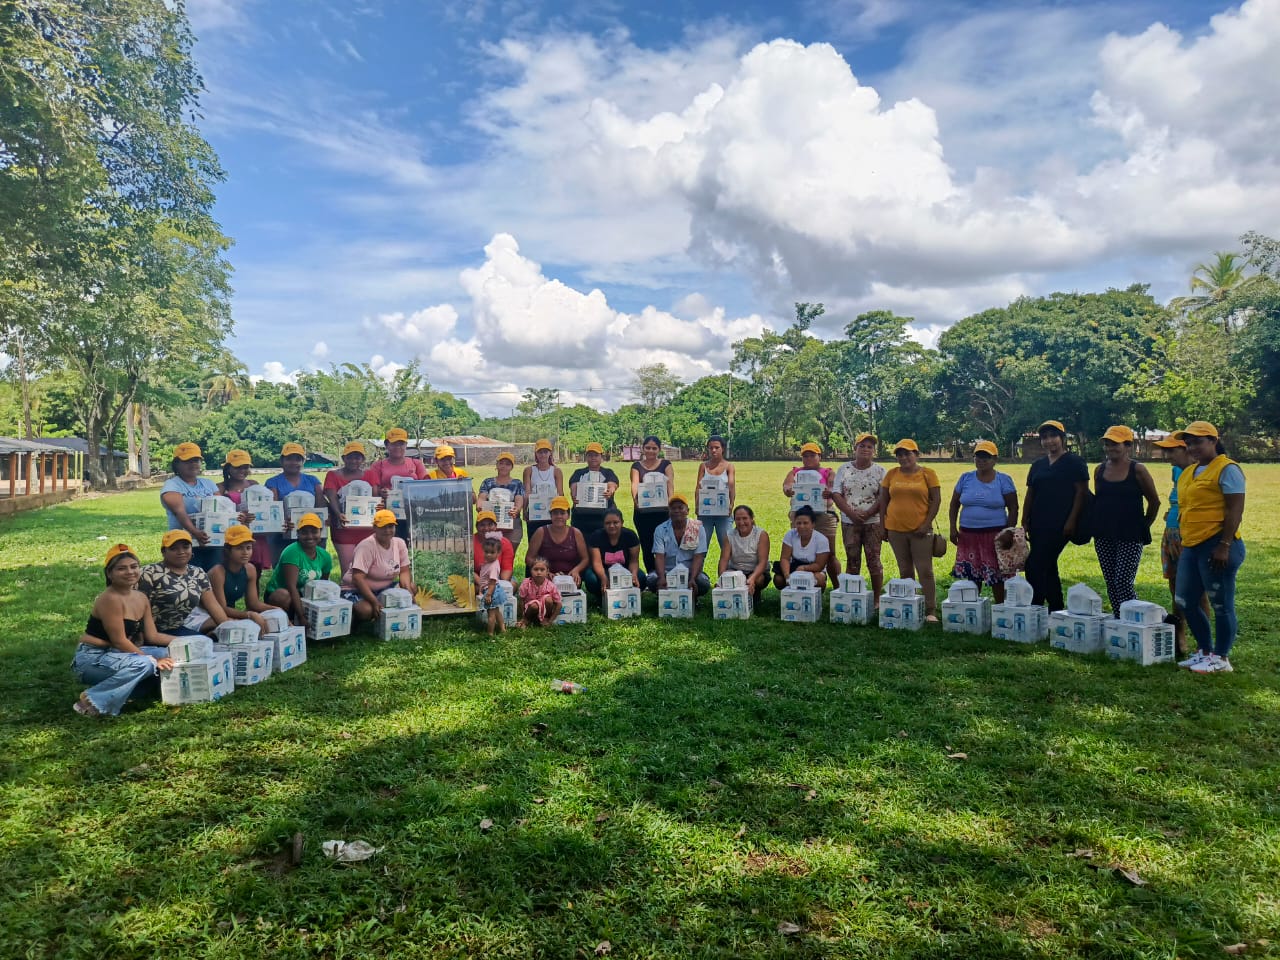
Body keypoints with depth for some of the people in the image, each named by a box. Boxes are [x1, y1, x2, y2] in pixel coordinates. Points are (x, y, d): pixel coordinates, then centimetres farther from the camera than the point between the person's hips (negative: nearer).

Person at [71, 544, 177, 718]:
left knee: (168, 654, -5)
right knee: (143, 664, -31)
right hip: (91, 659, -9)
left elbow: (153, 636, 7)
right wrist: (152, 660, -20)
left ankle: (122, 690, -3)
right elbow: (120, 641, -21)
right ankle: (93, 701, -18)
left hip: (117, 654, 9)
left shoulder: (141, 598, 6)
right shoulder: (110, 599, -21)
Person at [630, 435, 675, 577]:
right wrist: (635, 498, -29)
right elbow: (634, 484, -8)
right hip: (642, 512, 2)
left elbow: (670, 483, -6)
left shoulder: (665, 464, 7)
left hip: (661, 511, -1)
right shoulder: (637, 466, 9)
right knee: (646, 547, 5)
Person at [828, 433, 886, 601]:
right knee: (852, 561, 7)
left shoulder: (880, 471, 1)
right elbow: (836, 494, -1)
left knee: (874, 561, 0)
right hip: (849, 522, 2)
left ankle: (877, 599, 7)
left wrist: (867, 514, -16)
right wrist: (851, 513, -12)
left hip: (873, 522, -2)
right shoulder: (844, 469, 5)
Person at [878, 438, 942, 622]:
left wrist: (926, 524, -10)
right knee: (905, 571, 11)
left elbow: (936, 500, -3)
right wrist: (883, 524, 5)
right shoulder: (892, 474, 6)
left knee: (925, 571, -4)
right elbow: (883, 500, 11)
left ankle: (931, 611, 1)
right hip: (896, 529, 3)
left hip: (920, 531, -3)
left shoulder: (927, 474, -1)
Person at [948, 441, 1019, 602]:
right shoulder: (965, 478, 7)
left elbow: (1013, 509, 0)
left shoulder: (1004, 480, 0)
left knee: (997, 577, -1)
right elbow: (954, 504, 12)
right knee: (970, 577, 6)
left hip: (995, 535, -3)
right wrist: (953, 527, 4)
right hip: (968, 534, 3)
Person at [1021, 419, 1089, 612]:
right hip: (1038, 524, 7)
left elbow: (1081, 491, -9)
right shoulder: (1038, 465, 15)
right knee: (1048, 567, 12)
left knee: (1035, 567, -13)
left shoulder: (1074, 463, -4)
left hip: (1060, 525, -7)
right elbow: (1030, 494, 16)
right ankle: (1057, 608, 22)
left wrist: (1072, 521, -16)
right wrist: (1025, 522, 10)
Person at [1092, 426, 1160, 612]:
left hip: (1130, 536, -5)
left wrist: (1144, 526, 4)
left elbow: (1154, 501, 2)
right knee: (1111, 585, 8)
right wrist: (1096, 525, 12)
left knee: (1124, 584, -11)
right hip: (1103, 536, 5)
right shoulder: (1100, 470, 8)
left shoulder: (1137, 470, -5)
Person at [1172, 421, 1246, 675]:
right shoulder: (1188, 472, 17)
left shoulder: (1227, 469, -8)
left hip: (1216, 546, -9)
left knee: (1221, 604, 1)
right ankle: (1204, 651, 26)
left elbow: (1235, 509, -14)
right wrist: (1182, 543, 21)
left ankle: (1221, 658, 12)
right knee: (1186, 602, 12)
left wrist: (1224, 545, -19)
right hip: (1191, 547, 9)